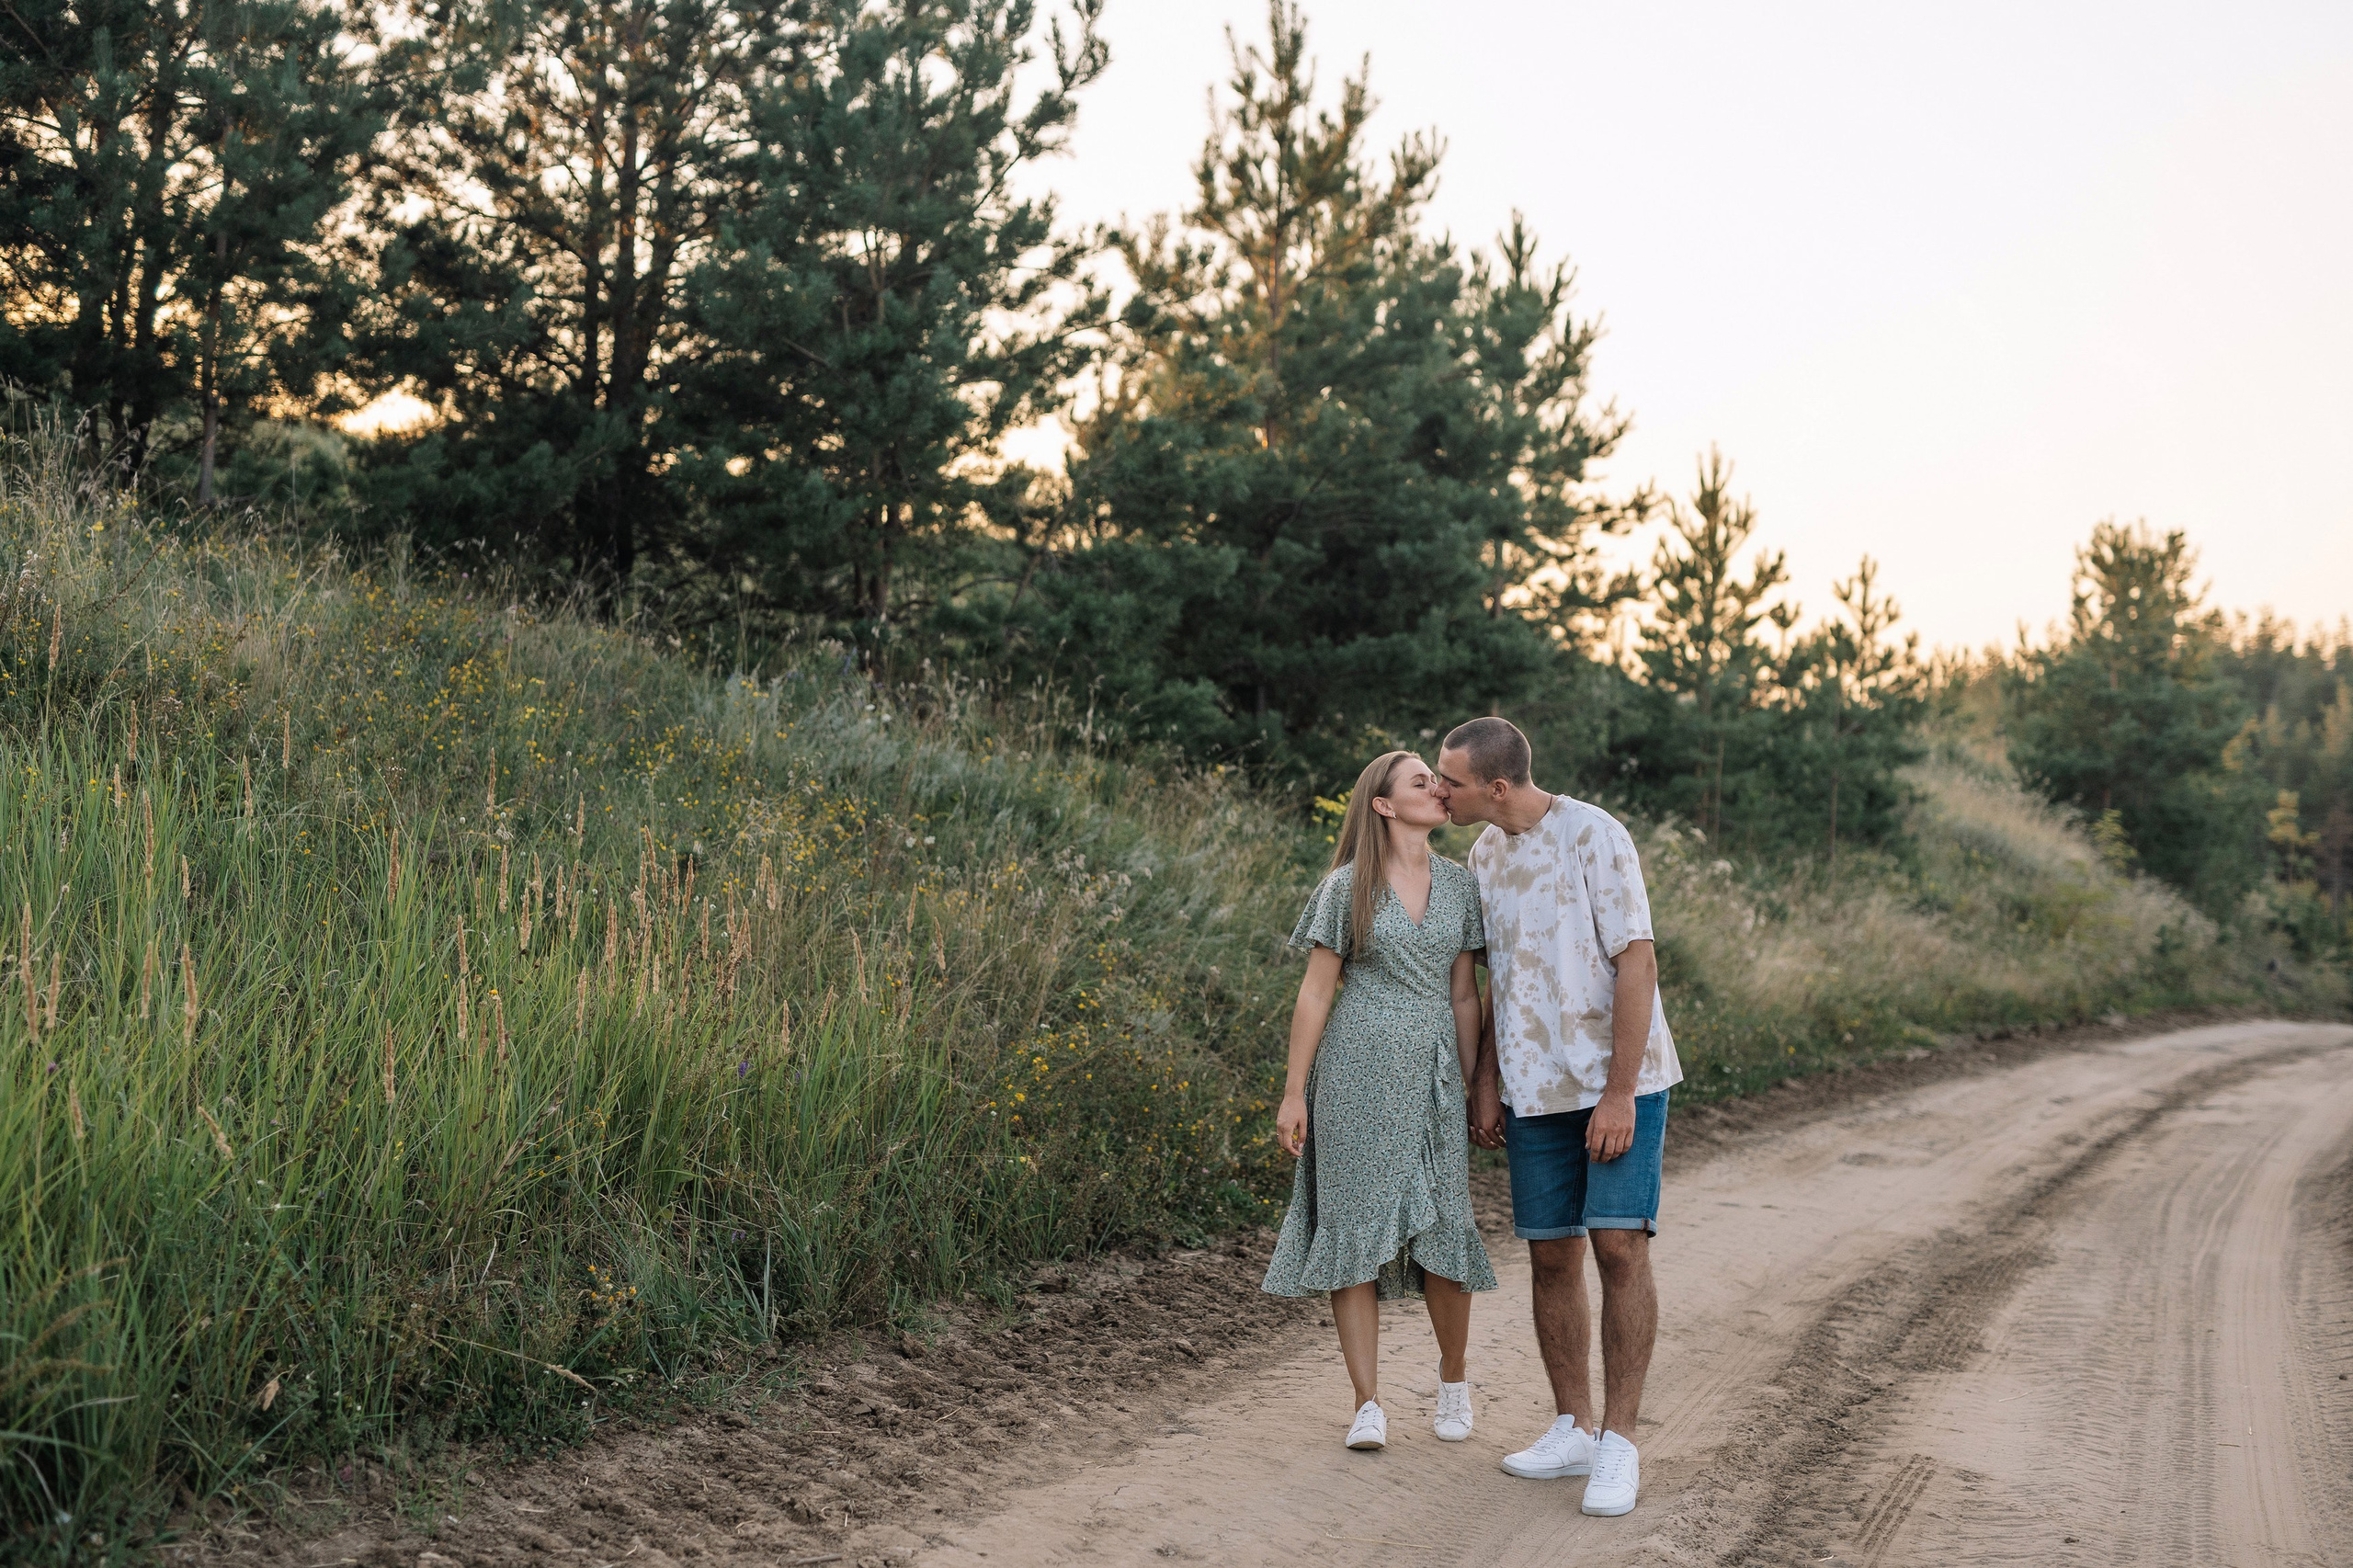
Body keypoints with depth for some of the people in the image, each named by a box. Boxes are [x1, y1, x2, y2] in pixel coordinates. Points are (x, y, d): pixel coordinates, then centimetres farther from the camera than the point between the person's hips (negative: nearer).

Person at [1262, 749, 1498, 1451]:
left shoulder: (1458, 885, 9)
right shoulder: (1348, 887, -1)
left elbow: (1464, 995, 11)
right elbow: (1316, 992, -1)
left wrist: (1473, 1088, 9)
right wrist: (1294, 1094, -4)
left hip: (1432, 1075, 3)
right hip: (1358, 1073, -3)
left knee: (1443, 1231, 1)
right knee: (1356, 1230, -2)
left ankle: (1453, 1379, 25)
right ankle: (1369, 1404, 5)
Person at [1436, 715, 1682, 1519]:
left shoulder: (1593, 836, -15)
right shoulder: (1486, 851, 7)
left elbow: (1637, 963, -17)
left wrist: (1619, 1094, -19)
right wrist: (1484, 1081, 10)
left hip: (1619, 1082, -6)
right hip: (1536, 1088, 6)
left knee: (1619, 1247, -11)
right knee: (1552, 1256, 6)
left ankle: (1619, 1442, -3)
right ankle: (1574, 1428, 18)